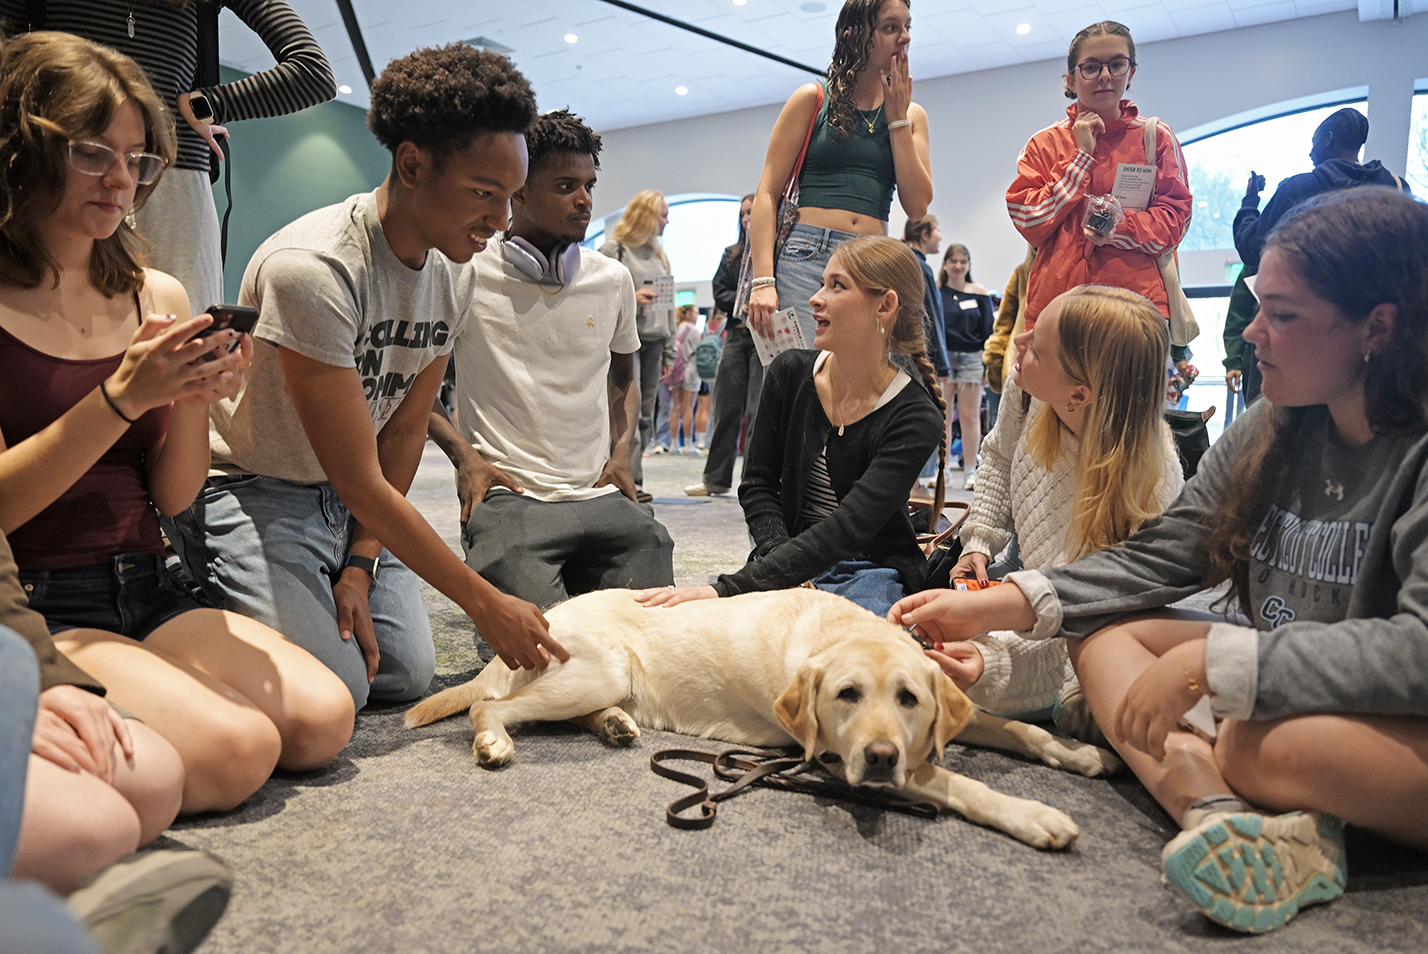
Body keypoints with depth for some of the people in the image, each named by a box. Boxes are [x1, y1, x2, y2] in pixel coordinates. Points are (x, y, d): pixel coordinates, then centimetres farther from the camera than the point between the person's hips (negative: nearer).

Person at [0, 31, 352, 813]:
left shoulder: (159, 299, 9)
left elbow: (175, 498, 8)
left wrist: (195, 403, -11)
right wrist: (121, 398, -21)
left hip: (146, 593, 6)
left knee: (321, 719, -13)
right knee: (235, 750, -24)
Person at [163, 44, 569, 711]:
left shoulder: (455, 273, -6)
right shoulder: (311, 268, -30)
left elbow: (405, 427, 1)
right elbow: (360, 482, -28)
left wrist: (359, 564, -6)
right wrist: (484, 604, -24)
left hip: (350, 496, 7)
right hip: (248, 487, -6)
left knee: (406, 673, -4)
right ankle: (200, 603, 8)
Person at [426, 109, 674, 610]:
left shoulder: (613, 280, 12)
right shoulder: (467, 276, 0)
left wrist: (621, 452, 10)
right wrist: (463, 454, -4)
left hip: (601, 495, 4)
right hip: (507, 495, -4)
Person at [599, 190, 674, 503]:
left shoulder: (659, 253, 22)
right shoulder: (614, 249, 0)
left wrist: (668, 351, 18)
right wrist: (630, 297, -17)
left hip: (653, 341, 7)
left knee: (645, 415, 5)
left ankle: (633, 480, 9)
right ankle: (628, 480, -13)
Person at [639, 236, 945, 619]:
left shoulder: (916, 419, -16)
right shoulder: (790, 373, -1)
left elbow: (849, 528, -26)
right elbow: (757, 486, 4)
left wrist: (728, 587, -35)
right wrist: (790, 575, -14)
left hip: (873, 570, -3)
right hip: (787, 560, 3)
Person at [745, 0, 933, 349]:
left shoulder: (911, 115, 18)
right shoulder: (814, 99, 9)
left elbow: (917, 206, 5)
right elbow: (767, 193, 2)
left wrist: (896, 117, 5)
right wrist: (763, 280, -11)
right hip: (806, 258, -3)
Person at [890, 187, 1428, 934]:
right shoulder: (1271, 431, 0)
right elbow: (1160, 558, 0)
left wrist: (1209, 662, -31)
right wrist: (998, 605, -11)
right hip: (1285, 689, 8)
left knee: (1264, 741, -38)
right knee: (1101, 631, -7)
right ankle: (1218, 812, -25)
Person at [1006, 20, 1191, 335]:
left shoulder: (1157, 138, 10)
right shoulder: (1044, 144, 10)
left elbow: (1175, 218, 5)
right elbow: (1030, 224, -1)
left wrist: (1121, 226, -15)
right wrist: (1081, 156, -3)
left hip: (1138, 299, 0)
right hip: (1056, 301, 0)